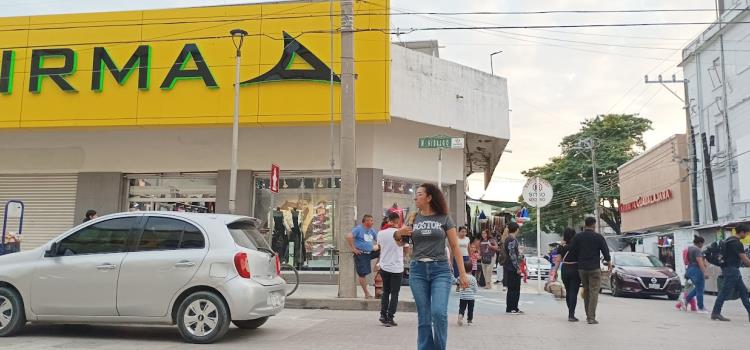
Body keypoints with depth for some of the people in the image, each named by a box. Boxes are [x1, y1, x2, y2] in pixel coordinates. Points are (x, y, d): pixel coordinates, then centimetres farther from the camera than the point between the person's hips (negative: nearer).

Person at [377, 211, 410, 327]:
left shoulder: (381, 233, -4)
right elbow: (406, 248, 0)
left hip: (384, 266, 3)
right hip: (397, 267, -3)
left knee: (385, 292, 19)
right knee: (394, 294, 5)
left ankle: (383, 314, 12)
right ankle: (390, 318, 2)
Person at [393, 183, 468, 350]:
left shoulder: (444, 219, 2)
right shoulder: (413, 218, 8)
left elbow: (455, 247, 2)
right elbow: (400, 241, 18)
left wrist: (463, 273, -2)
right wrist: (398, 233, -5)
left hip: (440, 269, -2)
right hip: (417, 270, 3)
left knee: (439, 312, -16)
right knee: (424, 318, 4)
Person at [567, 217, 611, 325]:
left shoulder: (577, 237, 2)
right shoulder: (598, 237, -5)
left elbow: (571, 252, 0)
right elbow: (605, 251, -2)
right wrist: (609, 263, 15)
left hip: (581, 268, 3)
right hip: (594, 268, -3)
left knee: (586, 291, 16)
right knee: (594, 292, -2)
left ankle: (588, 315, 19)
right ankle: (591, 318, -8)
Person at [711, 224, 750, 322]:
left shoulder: (730, 240, 15)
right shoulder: (737, 243, -16)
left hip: (734, 270, 10)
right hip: (732, 270, -10)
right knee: (725, 292, -7)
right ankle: (715, 313, -4)